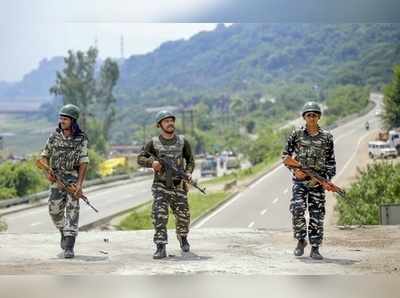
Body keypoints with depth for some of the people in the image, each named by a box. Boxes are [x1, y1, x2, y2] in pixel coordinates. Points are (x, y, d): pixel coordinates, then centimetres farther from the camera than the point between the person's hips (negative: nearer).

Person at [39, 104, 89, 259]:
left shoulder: (81, 139, -6)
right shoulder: (55, 136, 3)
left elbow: (83, 162, -9)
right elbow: (44, 156, 11)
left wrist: (79, 183, -17)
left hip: (74, 177, -3)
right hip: (57, 178, 4)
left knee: (72, 210, -9)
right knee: (54, 210, 4)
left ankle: (69, 246, -10)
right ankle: (64, 231, 34)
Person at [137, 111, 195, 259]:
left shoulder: (182, 141, 3)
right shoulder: (154, 143, -1)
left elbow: (190, 160, 12)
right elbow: (140, 158, 1)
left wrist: (188, 173, -6)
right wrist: (151, 162, -18)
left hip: (178, 186, 2)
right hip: (160, 186, -2)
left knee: (183, 215, 9)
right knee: (159, 215, -17)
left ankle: (182, 237, 40)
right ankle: (161, 248, -16)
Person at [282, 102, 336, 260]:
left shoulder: (326, 137, 5)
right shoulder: (296, 134, 3)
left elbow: (331, 161, 10)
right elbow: (285, 155, 8)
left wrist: (327, 179, -1)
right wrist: (295, 169, -6)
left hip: (318, 181, 1)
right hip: (300, 179, -1)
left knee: (317, 214, -1)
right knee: (297, 209, -15)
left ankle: (315, 248, 7)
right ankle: (301, 240, 6)